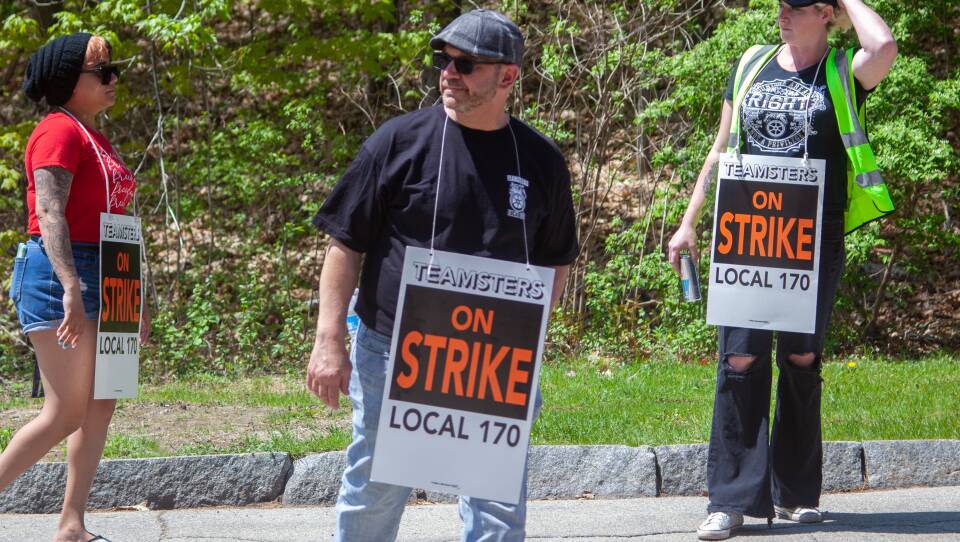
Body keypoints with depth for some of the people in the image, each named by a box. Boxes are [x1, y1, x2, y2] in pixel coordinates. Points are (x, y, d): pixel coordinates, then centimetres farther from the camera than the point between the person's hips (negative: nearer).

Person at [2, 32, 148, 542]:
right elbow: (49, 214, -22)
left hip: (99, 283, 9)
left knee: (99, 406, 6)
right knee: (65, 413, -11)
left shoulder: (94, 138, 18)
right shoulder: (59, 131, -10)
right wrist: (71, 287, -32)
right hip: (58, 275, -9)